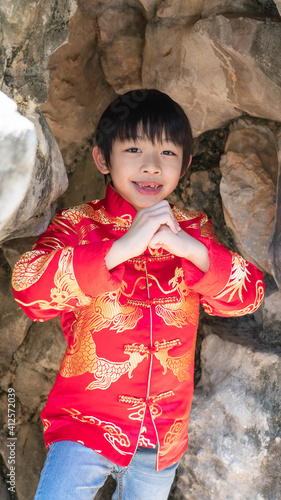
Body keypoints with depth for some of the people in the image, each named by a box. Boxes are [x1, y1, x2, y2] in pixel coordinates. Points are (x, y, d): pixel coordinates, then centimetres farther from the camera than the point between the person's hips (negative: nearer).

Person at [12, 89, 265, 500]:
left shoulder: (193, 230, 2)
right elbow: (29, 288, -25)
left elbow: (248, 295, -7)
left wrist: (189, 248, -24)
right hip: (85, 426, -3)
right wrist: (122, 247, -30)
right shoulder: (78, 224, -9)